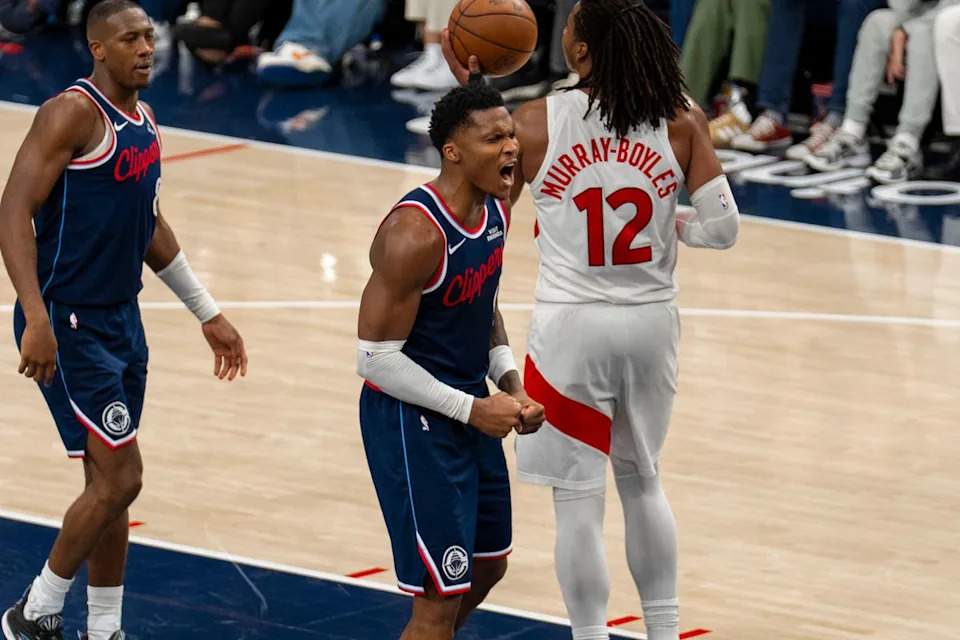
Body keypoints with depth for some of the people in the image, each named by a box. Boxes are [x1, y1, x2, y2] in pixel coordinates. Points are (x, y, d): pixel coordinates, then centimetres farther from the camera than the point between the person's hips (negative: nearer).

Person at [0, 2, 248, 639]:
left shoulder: (144, 122, 11)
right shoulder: (73, 112, -16)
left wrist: (209, 314, 26)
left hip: (121, 320, 8)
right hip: (68, 325, -8)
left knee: (111, 486, 12)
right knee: (119, 478, -9)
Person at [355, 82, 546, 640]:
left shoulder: (495, 209, 1)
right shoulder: (416, 234, -26)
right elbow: (376, 359, -24)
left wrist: (510, 382, 1)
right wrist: (472, 409, -21)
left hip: (469, 409, 9)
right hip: (411, 420, -9)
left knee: (488, 567, 22)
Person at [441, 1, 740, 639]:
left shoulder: (536, 123, -12)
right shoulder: (682, 120, -8)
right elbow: (721, 228, -10)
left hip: (573, 327, -3)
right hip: (652, 322, 3)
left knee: (579, 497, 6)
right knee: (643, 482, 21)